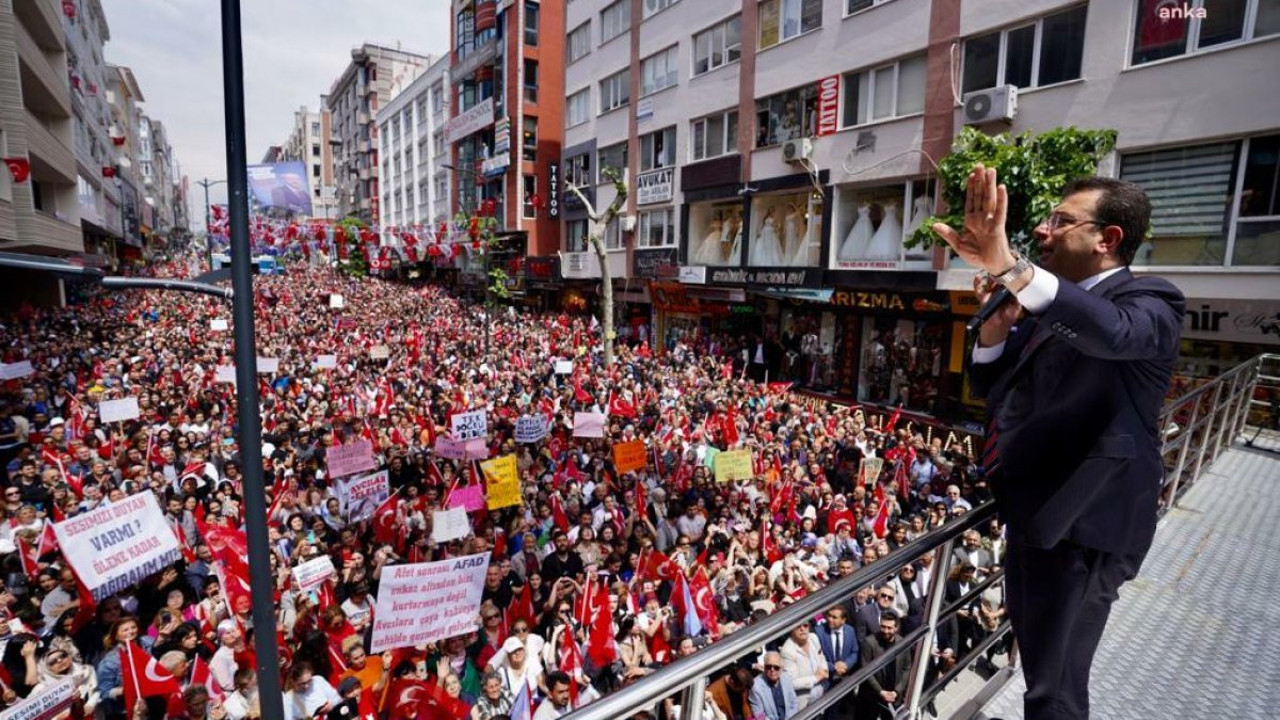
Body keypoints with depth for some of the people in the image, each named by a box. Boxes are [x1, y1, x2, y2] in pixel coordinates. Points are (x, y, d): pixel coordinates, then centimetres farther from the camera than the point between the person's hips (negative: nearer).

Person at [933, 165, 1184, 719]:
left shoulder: (1150, 302, -11)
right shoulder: (1046, 305, 12)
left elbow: (1112, 331, -36)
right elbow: (990, 388, 13)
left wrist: (1008, 266, -48)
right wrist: (995, 326, -6)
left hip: (1080, 521, -8)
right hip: (1034, 509, 8)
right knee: (1035, 663, 27)